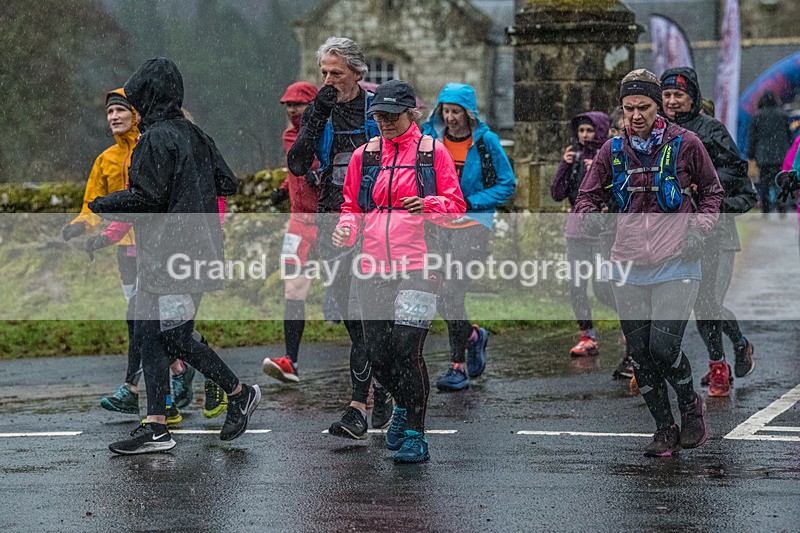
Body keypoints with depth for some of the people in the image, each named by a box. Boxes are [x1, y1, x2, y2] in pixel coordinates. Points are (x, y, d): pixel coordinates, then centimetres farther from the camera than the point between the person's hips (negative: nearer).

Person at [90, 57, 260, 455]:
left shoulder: (156, 138, -14)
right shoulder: (194, 135, 12)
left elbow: (149, 198, -18)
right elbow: (226, 184, 13)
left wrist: (102, 205, -4)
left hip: (172, 254, -10)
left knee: (176, 338, -4)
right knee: (147, 332, 7)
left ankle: (240, 393, 11)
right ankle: (156, 427, 5)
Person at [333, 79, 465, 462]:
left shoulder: (433, 152, 3)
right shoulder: (364, 156, 13)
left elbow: (456, 205, 4)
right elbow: (352, 206, 19)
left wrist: (428, 205, -16)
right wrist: (345, 228, -3)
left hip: (418, 265, -4)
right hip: (373, 269, 4)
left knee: (406, 346, -15)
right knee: (377, 354, 5)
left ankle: (415, 434, -4)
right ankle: (404, 405, 35)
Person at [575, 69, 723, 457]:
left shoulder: (685, 144, -1)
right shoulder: (613, 151, 6)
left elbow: (712, 191, 10)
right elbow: (588, 196, 9)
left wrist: (699, 228, -6)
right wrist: (590, 215, -14)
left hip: (676, 266, -4)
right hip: (628, 270, 4)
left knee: (664, 348, -14)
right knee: (640, 356, 5)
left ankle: (691, 407, 14)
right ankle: (665, 431, 20)